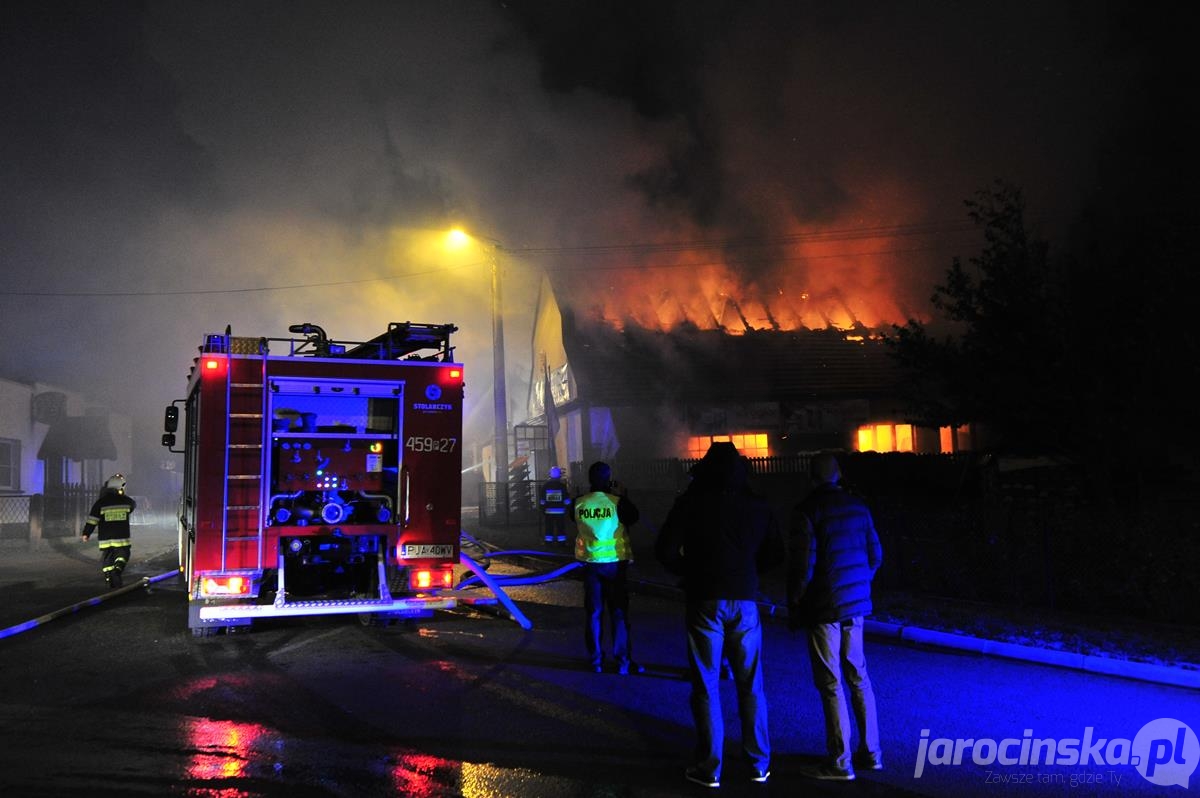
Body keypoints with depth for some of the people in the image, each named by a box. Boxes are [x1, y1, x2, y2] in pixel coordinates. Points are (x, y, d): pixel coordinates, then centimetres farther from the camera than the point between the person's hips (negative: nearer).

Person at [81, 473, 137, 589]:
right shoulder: (126, 501, -3)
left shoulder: (100, 502, -6)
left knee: (107, 558, 13)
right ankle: (117, 569, -15)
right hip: (122, 537, -1)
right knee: (122, 554, 13)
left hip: (105, 539, 1)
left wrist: (86, 533, 6)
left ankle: (110, 580, 11)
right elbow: (133, 505, 21)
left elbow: (92, 520, -5)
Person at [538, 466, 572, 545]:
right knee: (561, 528, 3)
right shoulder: (562, 485, -5)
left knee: (549, 528, 8)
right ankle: (561, 543, 4)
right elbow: (567, 500, -3)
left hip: (548, 511, 2)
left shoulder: (545, 485, 0)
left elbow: (542, 501, 5)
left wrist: (542, 511, 12)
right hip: (560, 511, -2)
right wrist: (569, 509, 6)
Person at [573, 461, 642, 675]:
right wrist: (623, 496, 11)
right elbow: (634, 517, 3)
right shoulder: (617, 502, -14)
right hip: (614, 562, -3)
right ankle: (623, 661, 8)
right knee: (619, 612, 6)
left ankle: (596, 661, 15)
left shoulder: (579, 503, -6)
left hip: (590, 562, 3)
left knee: (593, 612, 10)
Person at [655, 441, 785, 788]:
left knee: (706, 687, 5)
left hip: (704, 600, -2)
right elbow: (777, 553, 7)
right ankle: (758, 763, 20)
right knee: (750, 686, 13)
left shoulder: (690, 502, -3)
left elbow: (665, 550, -7)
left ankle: (709, 768, 9)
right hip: (744, 602, 2)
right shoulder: (757, 505, 4)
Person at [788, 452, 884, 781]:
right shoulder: (858, 506, 5)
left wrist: (794, 607, -4)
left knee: (831, 684, 1)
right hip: (855, 605, 6)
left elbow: (803, 564, -14)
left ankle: (840, 763, 7)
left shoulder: (807, 510, -12)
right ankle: (871, 753, 22)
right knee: (858, 677, 16)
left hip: (823, 608, -6)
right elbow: (875, 555, 10)